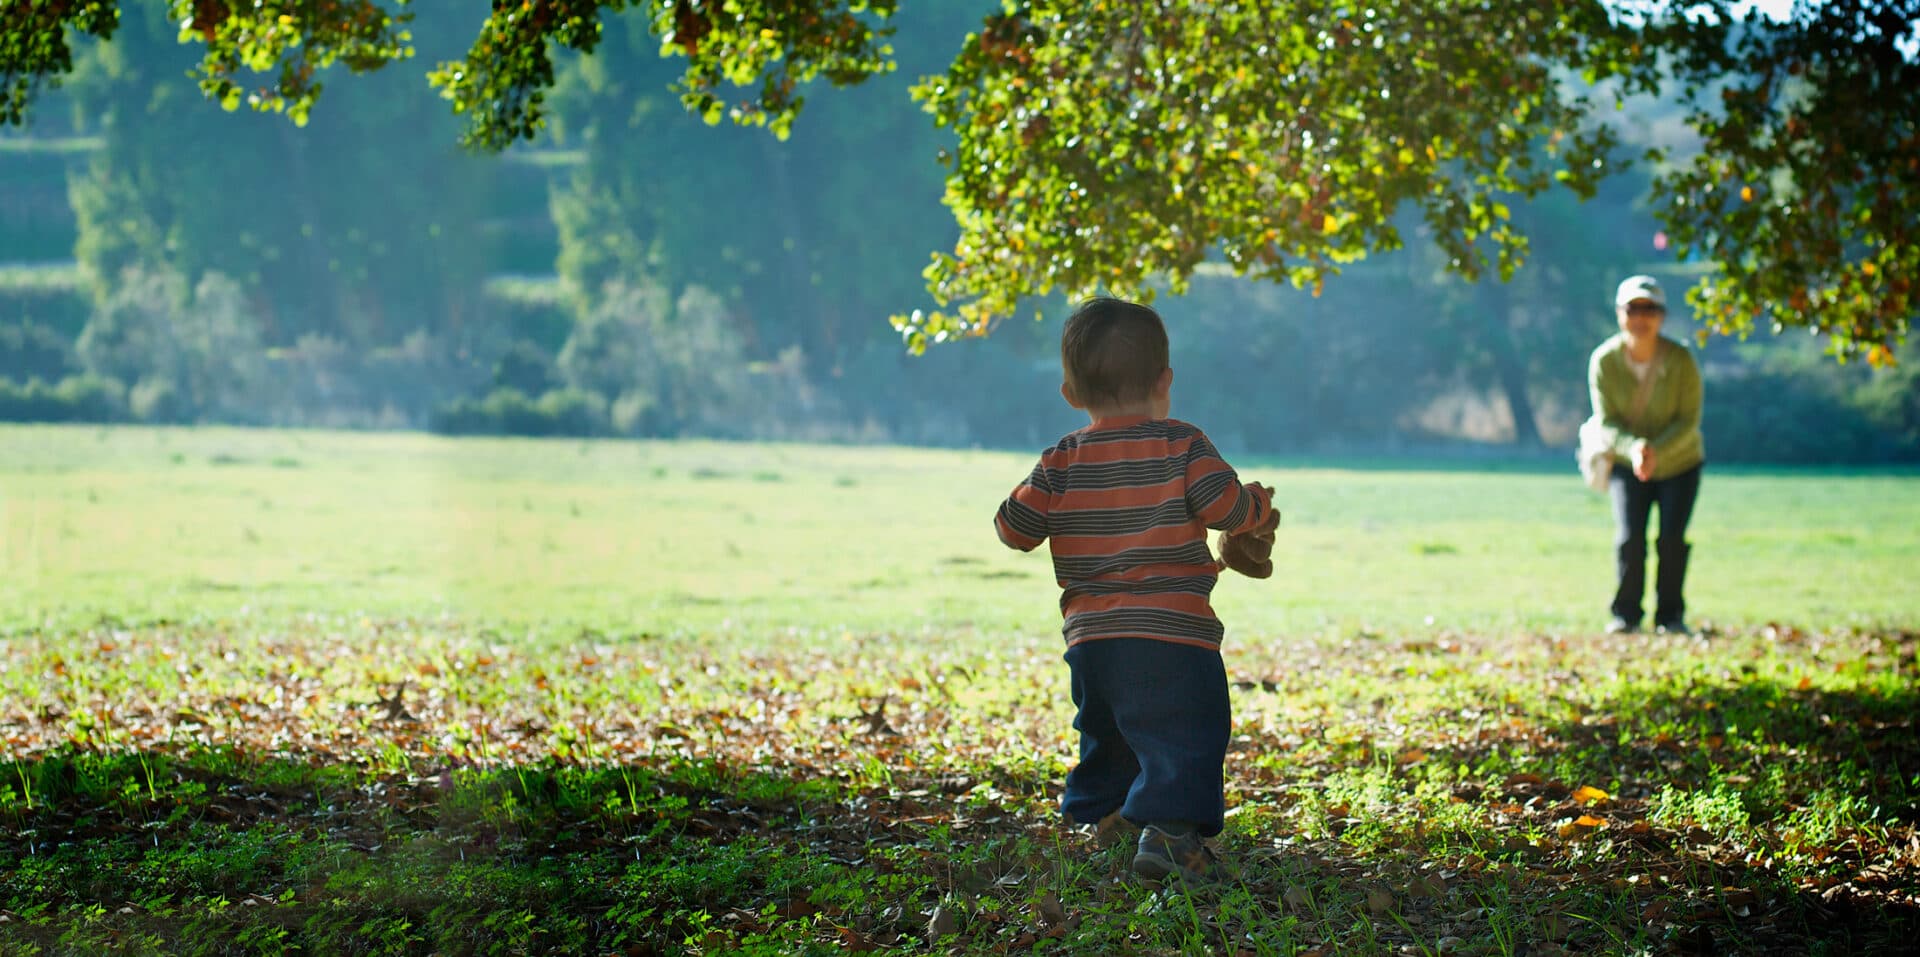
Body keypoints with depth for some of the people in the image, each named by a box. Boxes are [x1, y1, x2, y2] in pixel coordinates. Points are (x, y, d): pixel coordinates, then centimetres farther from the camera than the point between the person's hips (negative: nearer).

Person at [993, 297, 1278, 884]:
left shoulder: (1062, 463, 6)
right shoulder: (1181, 447, -4)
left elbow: (1013, 528, 7)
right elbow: (1227, 505, -12)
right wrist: (1258, 508, 9)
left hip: (1090, 641, 5)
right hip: (1172, 637, -5)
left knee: (1105, 741, 24)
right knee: (1184, 738, -8)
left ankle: (1098, 823, 27)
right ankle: (1168, 829, -25)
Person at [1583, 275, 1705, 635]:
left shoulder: (1680, 360, -20)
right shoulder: (1604, 360, -16)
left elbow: (1689, 420, -16)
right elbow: (1606, 421, -14)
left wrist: (1657, 450, -33)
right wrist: (1632, 448, -34)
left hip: (1679, 462, 0)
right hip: (1627, 465, 1)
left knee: (1672, 539, -9)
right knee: (1628, 538, -13)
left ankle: (1670, 615, 6)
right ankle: (1624, 614, 1)